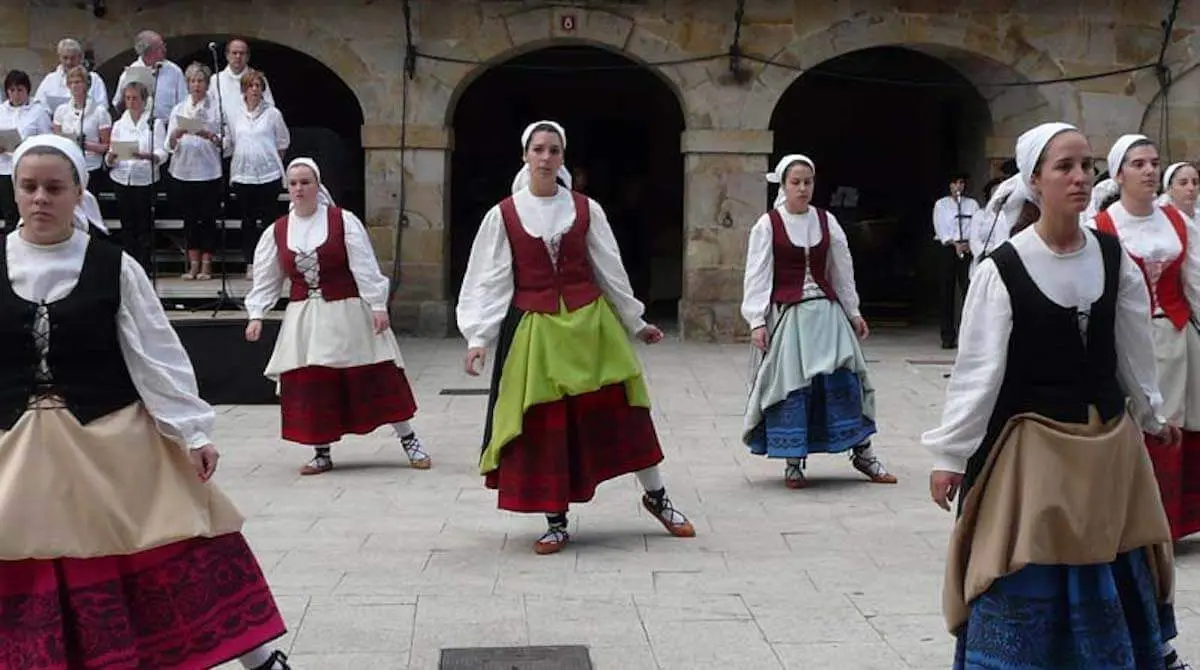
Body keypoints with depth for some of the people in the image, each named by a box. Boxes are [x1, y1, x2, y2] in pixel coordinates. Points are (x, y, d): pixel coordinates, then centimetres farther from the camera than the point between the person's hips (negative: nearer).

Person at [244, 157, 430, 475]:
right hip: (303, 318, 3)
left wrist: (378, 306, -13)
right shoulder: (277, 231, 4)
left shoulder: (343, 221, -6)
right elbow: (265, 278, 10)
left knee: (376, 379, 0)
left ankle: (409, 440, 13)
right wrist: (256, 314, 2)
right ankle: (322, 452, 16)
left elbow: (365, 267, -9)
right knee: (307, 387, 1)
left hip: (348, 314, -3)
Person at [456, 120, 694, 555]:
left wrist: (635, 322, 12)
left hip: (589, 322, 1)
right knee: (543, 424, 2)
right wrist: (478, 337, -9)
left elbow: (610, 270, 9)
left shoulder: (586, 209, 2)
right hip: (534, 329, -1)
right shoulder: (504, 215, -1)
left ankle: (656, 496, 22)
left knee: (622, 411, 4)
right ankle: (556, 522, 15)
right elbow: (490, 281, -1)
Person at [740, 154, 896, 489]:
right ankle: (793, 462, 10)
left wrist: (854, 312, 13)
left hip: (827, 311, 3)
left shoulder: (826, 221, 7)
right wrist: (757, 321, -11)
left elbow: (842, 269, 13)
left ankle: (862, 452, 10)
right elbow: (757, 276, -5)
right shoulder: (768, 225, -3)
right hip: (787, 314, -3)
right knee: (791, 386, -2)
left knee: (843, 379, -1)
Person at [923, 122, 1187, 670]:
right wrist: (950, 454, -11)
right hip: (1033, 449, -4)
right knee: (1026, 588, 4)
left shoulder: (1113, 259, -1)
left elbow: (1133, 350, 11)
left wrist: (1152, 415, 20)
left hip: (1108, 445, 4)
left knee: (1113, 579, 17)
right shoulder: (1001, 270, -14)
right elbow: (976, 370, -12)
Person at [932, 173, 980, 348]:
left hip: (968, 248, 0)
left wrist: (971, 244, -12)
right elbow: (940, 228, 0)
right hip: (948, 247, 0)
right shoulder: (941, 204, 10)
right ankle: (948, 336, 1)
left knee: (968, 289, -6)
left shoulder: (972, 204, 12)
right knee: (947, 291, -1)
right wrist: (955, 244, -12)